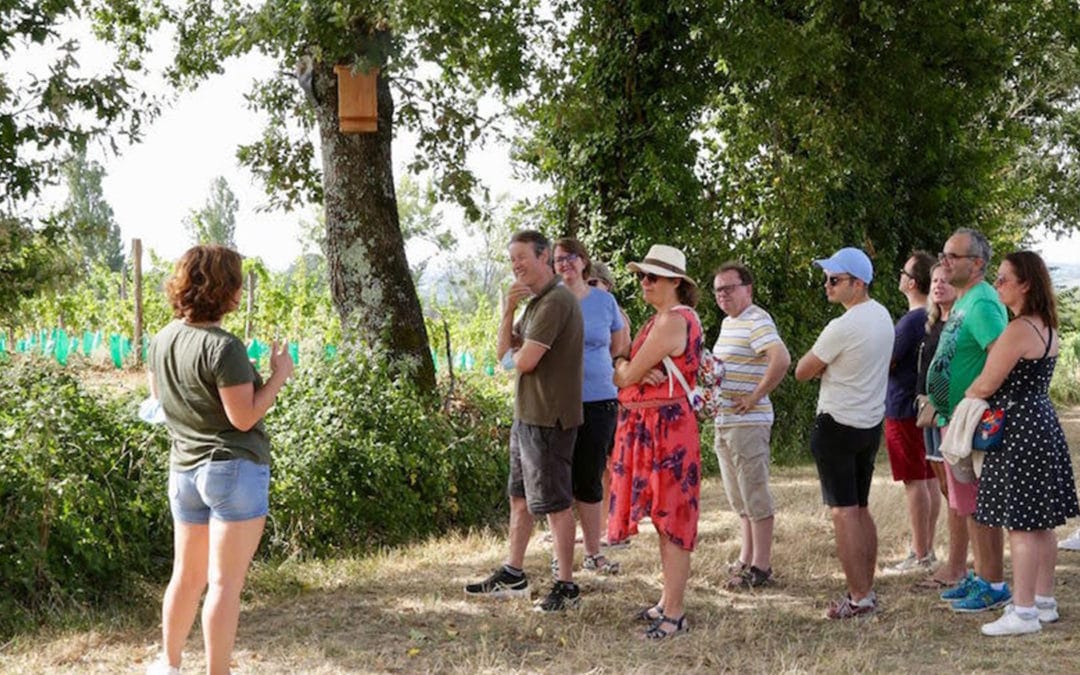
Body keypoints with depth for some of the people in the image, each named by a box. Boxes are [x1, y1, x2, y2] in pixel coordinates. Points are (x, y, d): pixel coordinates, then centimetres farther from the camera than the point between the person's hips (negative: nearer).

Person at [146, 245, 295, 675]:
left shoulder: (163, 341, 4)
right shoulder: (223, 347, -19)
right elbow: (244, 417, -19)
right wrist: (280, 374, -9)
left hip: (183, 469, 8)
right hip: (234, 468, -8)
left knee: (187, 574, 19)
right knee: (225, 582, -2)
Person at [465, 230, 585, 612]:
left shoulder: (556, 302, -19)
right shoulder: (534, 302, 15)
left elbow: (523, 362, -23)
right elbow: (504, 352, 11)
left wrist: (514, 355, 1)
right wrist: (508, 311, -4)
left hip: (548, 419, -10)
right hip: (527, 415, 10)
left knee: (553, 503, -3)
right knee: (520, 497, 17)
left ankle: (567, 586, 6)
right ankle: (513, 576, 29)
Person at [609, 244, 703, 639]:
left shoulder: (673, 321, -16)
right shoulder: (661, 319, 16)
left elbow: (627, 377, -16)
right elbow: (623, 369, 11)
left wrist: (626, 372, 7)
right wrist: (628, 367, -12)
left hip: (666, 425, -10)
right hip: (647, 425, 10)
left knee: (671, 519, -5)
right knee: (664, 518, 15)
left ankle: (674, 614, 1)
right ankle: (669, 601, 24)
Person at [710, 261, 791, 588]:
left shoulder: (757, 321, -14)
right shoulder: (727, 323, 16)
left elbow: (781, 359, -29)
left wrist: (755, 397, -23)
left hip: (748, 423, -10)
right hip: (724, 422, 10)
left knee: (755, 495, -3)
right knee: (739, 497, 16)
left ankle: (761, 566, 2)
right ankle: (746, 558, 24)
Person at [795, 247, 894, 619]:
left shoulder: (842, 328, -21)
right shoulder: (883, 316, 6)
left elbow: (802, 371, -11)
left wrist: (817, 360, 5)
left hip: (838, 425, -8)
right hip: (872, 423, 9)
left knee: (843, 512, -4)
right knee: (861, 509, 15)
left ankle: (859, 597, -4)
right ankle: (867, 590, 20)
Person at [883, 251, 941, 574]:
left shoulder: (911, 321, -20)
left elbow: (887, 365, -14)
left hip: (904, 409, -9)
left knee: (914, 481, -5)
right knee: (928, 478, 12)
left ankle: (920, 556, -1)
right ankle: (927, 549, 19)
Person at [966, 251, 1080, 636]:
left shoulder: (1018, 331, -18)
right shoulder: (1046, 329, 12)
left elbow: (985, 386, -16)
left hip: (1018, 431, -10)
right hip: (1042, 425, 10)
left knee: (1020, 524, -6)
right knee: (1040, 523, 14)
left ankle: (1024, 612, -3)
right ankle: (1045, 602, 21)